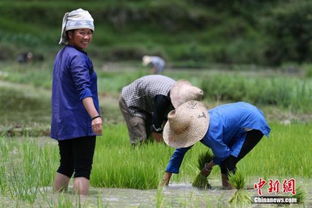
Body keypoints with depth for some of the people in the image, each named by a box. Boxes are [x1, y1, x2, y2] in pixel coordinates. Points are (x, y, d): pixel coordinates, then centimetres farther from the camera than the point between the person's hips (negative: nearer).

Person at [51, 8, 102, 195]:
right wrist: (95, 116, -37)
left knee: (66, 166, 16)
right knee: (83, 169, -8)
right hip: (80, 123, -9)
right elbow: (83, 89, -27)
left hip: (61, 122, 9)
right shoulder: (78, 57, -15)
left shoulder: (61, 55, 14)